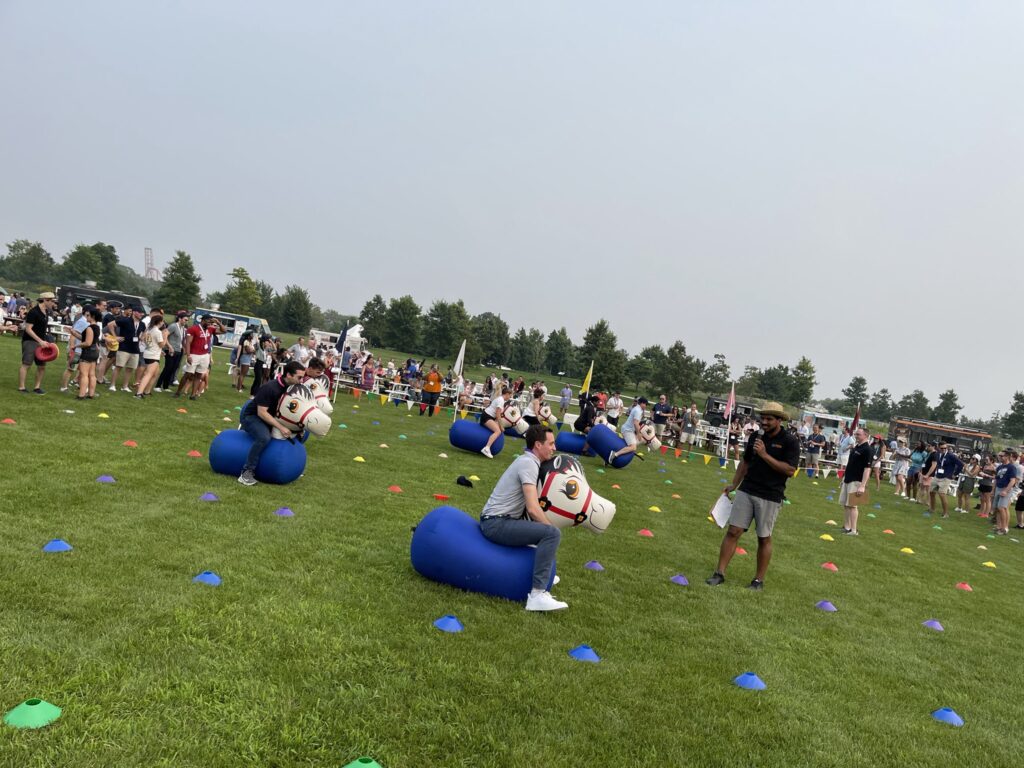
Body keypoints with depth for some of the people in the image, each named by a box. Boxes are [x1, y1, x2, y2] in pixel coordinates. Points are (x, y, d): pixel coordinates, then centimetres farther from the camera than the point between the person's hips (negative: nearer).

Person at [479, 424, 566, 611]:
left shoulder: (527, 461, 14)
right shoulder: (529, 464, -15)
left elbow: (530, 505, 20)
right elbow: (532, 508, -23)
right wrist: (551, 531, -10)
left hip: (499, 520, 10)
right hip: (496, 524, -10)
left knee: (541, 524, 29)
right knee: (552, 533, -23)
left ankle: (541, 573, 35)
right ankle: (537, 595, -27)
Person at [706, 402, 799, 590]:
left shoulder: (790, 441, -8)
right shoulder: (756, 436, 8)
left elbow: (790, 470, -17)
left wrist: (765, 455, -21)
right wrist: (734, 484, 16)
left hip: (770, 497, -4)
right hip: (746, 491, 4)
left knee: (764, 538, 7)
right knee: (733, 531, 0)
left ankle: (759, 580, 19)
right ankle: (719, 573, 5)